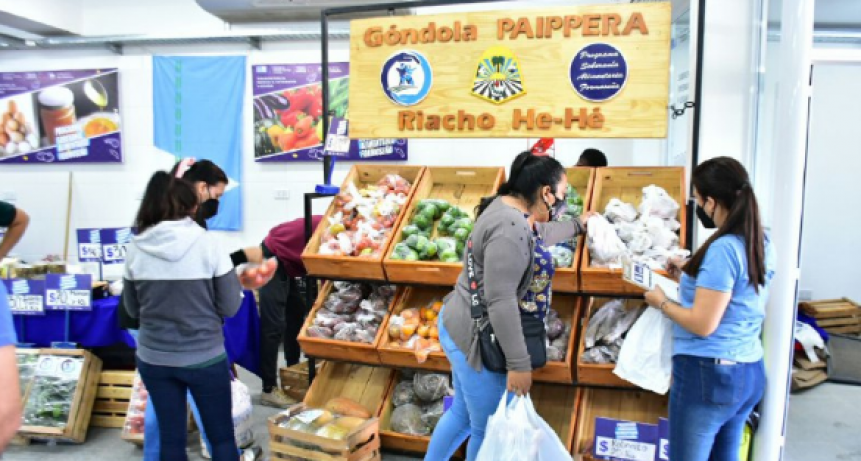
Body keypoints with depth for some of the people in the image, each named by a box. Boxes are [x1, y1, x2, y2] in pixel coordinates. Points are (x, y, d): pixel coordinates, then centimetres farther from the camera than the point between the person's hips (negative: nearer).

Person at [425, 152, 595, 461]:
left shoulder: (511, 209, 6)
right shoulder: (510, 228, -26)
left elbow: (539, 236, 29)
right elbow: (501, 302, -30)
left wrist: (577, 226, 45)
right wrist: (519, 363, -25)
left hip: (464, 328, 10)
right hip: (477, 338, -10)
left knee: (463, 415, 24)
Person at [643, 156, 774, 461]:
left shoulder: (722, 249, -21)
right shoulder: (760, 242, 6)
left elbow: (703, 324, -21)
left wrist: (662, 303, -6)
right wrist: (689, 275, 18)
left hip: (708, 373, -9)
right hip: (749, 374, 9)